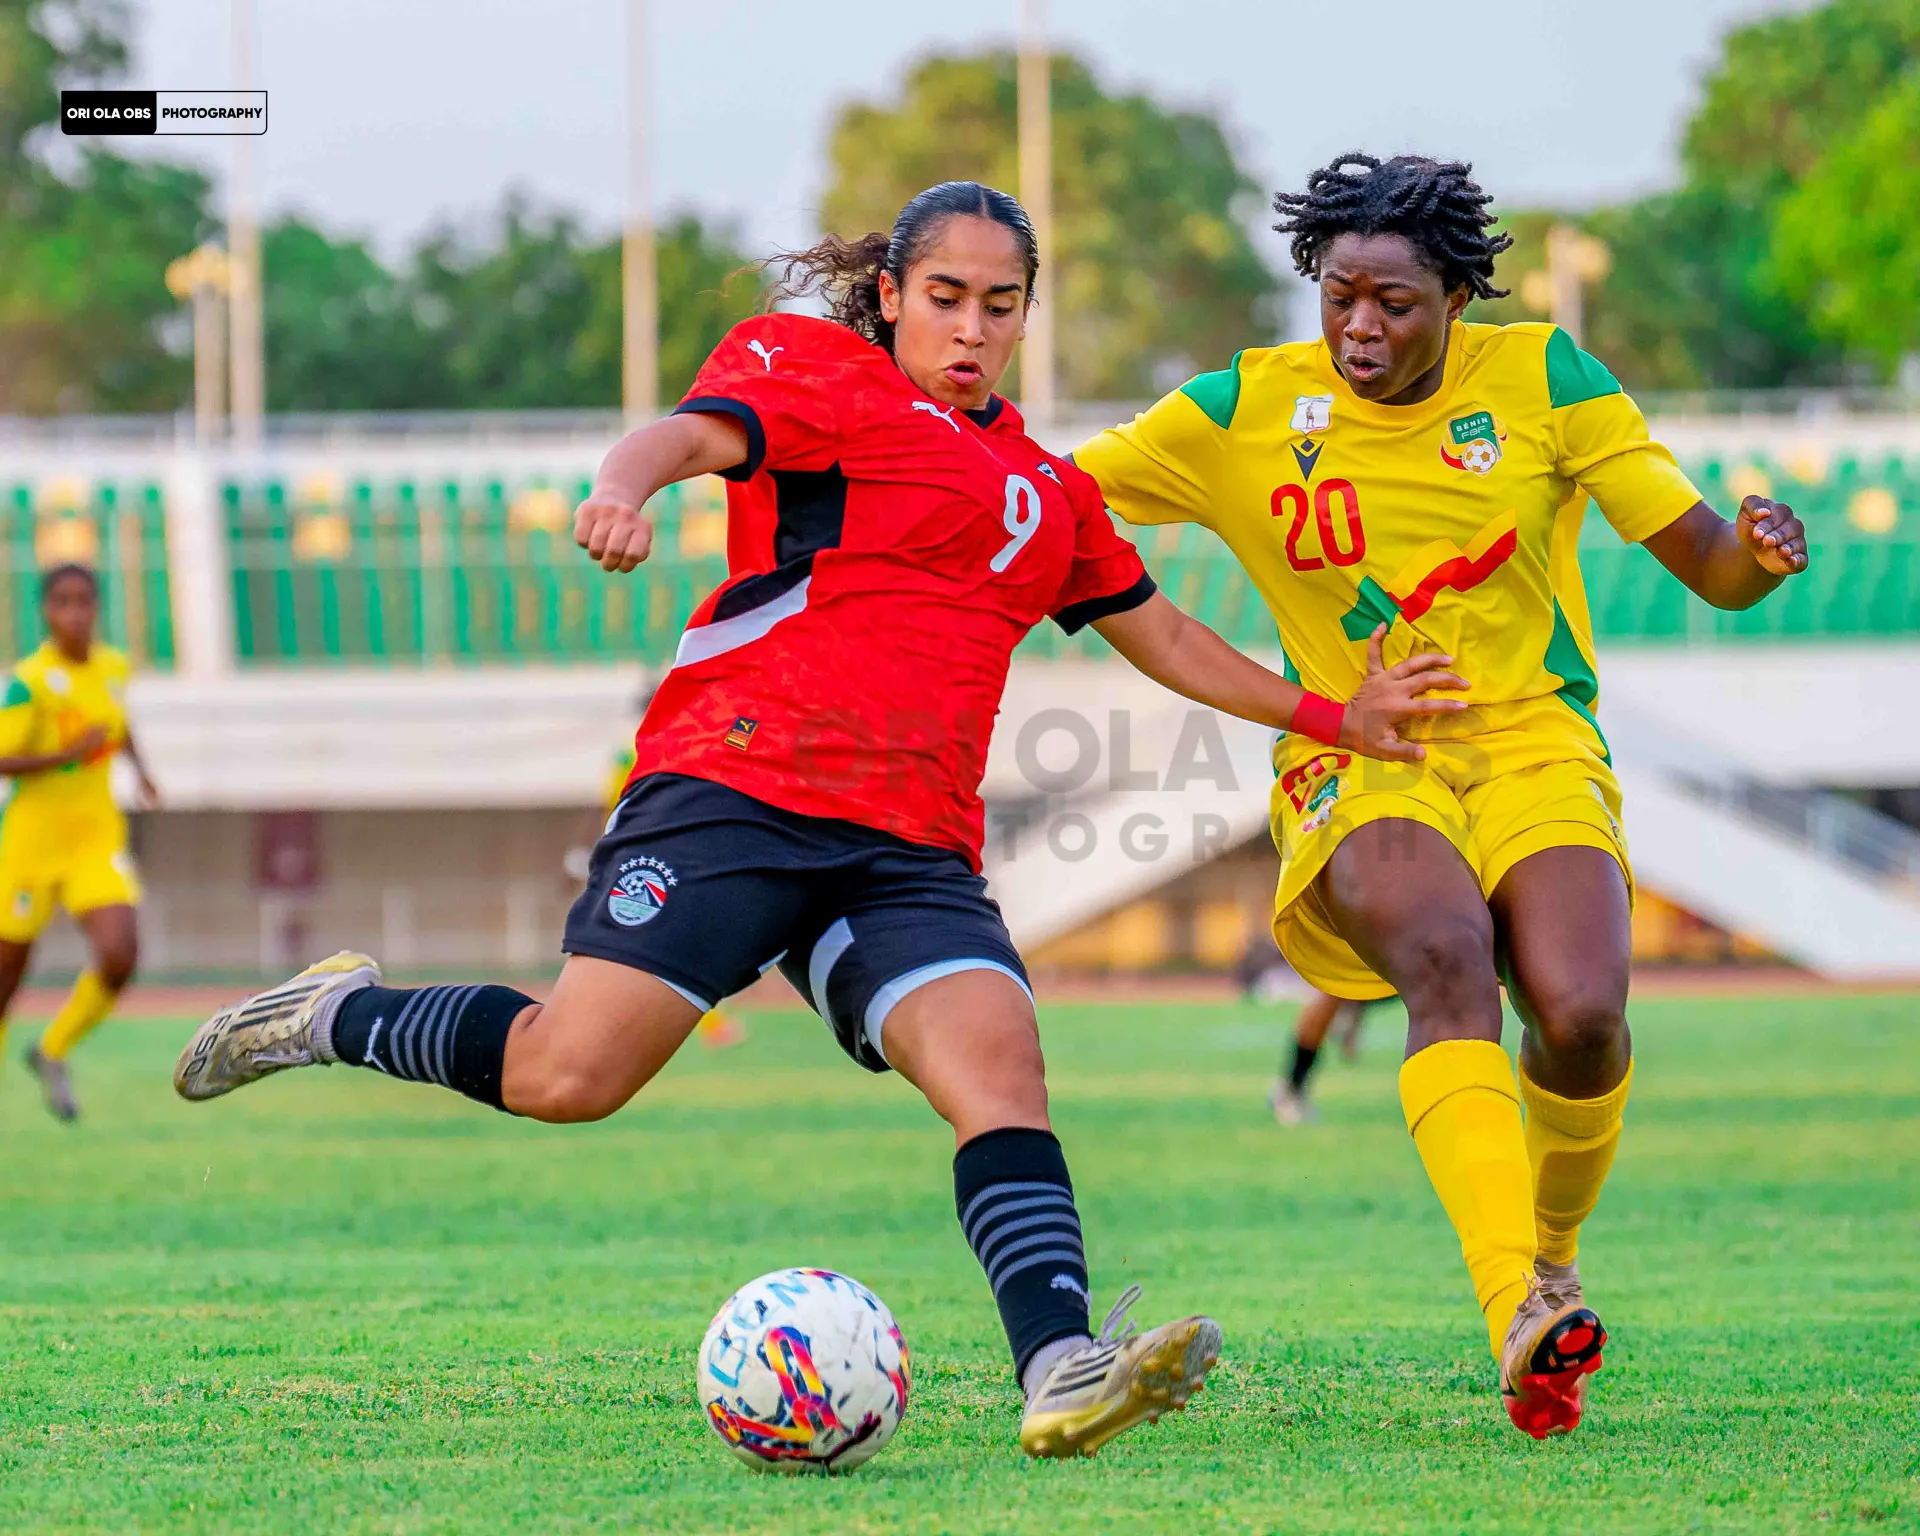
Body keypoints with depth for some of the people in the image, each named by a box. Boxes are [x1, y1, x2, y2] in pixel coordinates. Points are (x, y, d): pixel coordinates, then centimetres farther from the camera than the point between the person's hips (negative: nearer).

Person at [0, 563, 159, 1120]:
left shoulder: (113, 667, 3)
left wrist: (140, 767, 11)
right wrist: (70, 755, -26)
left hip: (98, 838, 4)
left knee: (120, 958, -17)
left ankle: (52, 1054, 8)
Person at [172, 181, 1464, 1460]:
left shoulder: (1047, 487, 28)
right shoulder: (824, 371, 8)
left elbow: (1164, 638, 40)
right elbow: (694, 434, -13)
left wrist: (1333, 716, 38)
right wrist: (629, 490, -36)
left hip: (909, 853, 6)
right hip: (739, 782, -6)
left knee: (999, 1063, -20)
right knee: (570, 1078, -16)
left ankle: (1061, 1371, -37)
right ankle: (339, 1017, 11)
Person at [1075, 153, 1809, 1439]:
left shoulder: (1542, 379, 0)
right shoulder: (1243, 415, 1)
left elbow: (1708, 565, -2)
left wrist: (1759, 550, -24)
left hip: (1533, 747, 1)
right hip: (1357, 768, -1)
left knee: (1580, 1015, -25)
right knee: (1446, 954, -34)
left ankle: (1554, 1252, 9)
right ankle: (1520, 1313, -46)